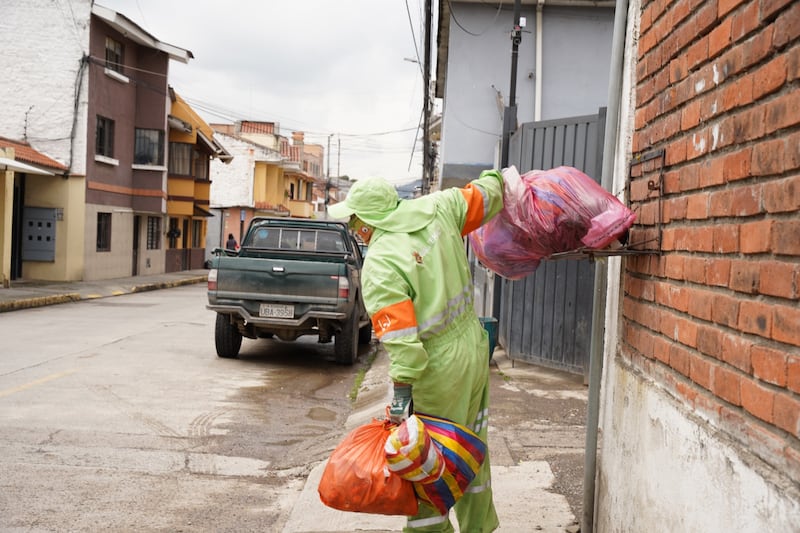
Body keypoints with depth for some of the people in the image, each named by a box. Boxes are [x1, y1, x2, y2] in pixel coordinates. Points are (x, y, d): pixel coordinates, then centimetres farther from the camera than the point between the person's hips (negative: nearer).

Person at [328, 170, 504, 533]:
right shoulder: (435, 210, -4)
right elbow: (482, 198, 11)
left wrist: (400, 396, -20)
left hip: (438, 370, -8)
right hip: (474, 349, 8)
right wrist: (493, 178, 32)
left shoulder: (379, 267, -21)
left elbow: (401, 339, -25)